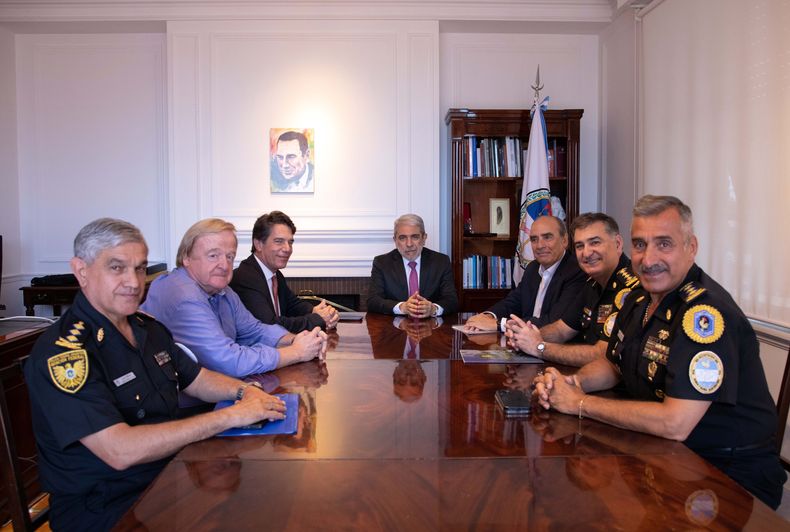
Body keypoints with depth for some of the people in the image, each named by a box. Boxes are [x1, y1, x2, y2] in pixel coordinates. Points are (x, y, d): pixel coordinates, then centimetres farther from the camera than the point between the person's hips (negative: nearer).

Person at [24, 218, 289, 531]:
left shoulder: (148, 328, 7)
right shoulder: (60, 352, -20)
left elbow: (196, 379, 18)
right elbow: (121, 451, -28)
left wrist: (243, 391, -4)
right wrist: (229, 416, -26)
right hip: (103, 507, -8)